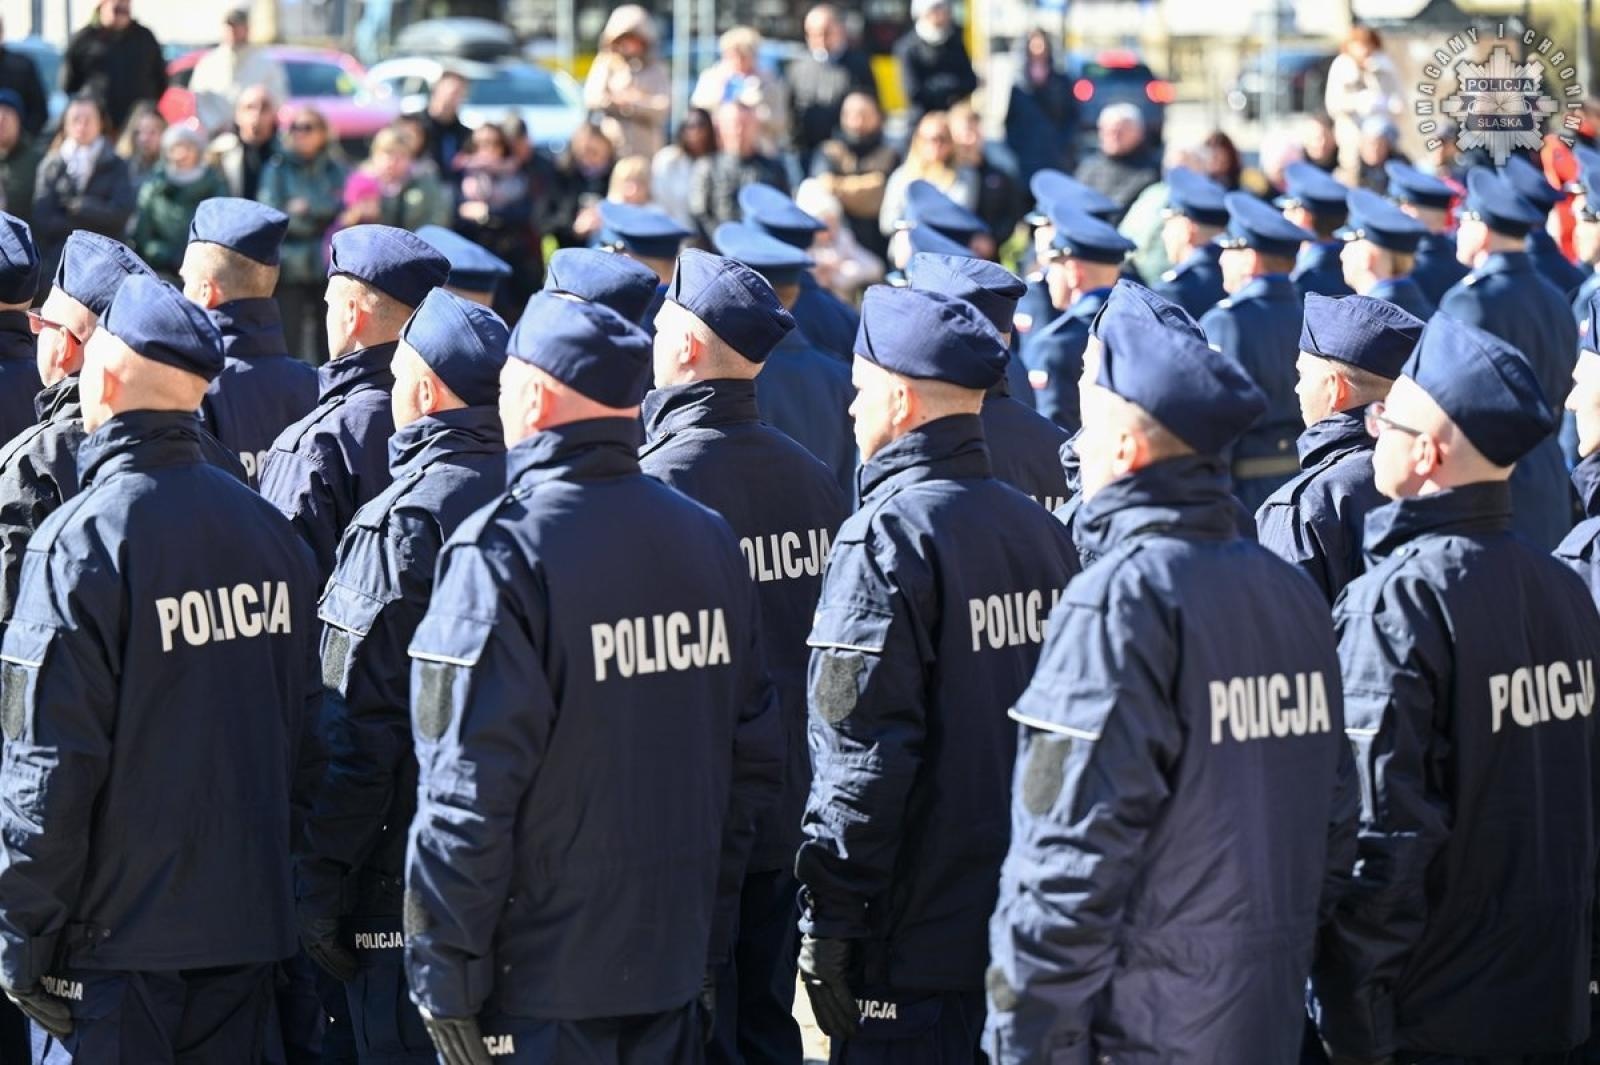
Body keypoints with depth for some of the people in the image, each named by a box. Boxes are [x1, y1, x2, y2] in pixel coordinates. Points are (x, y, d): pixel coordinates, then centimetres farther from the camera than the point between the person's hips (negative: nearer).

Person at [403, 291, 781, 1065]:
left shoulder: (502, 551, -15)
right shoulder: (706, 539, 7)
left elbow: (470, 789, -18)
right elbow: (754, 756, 12)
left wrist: (445, 972, -12)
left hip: (540, 982, -6)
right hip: (675, 963, 6)